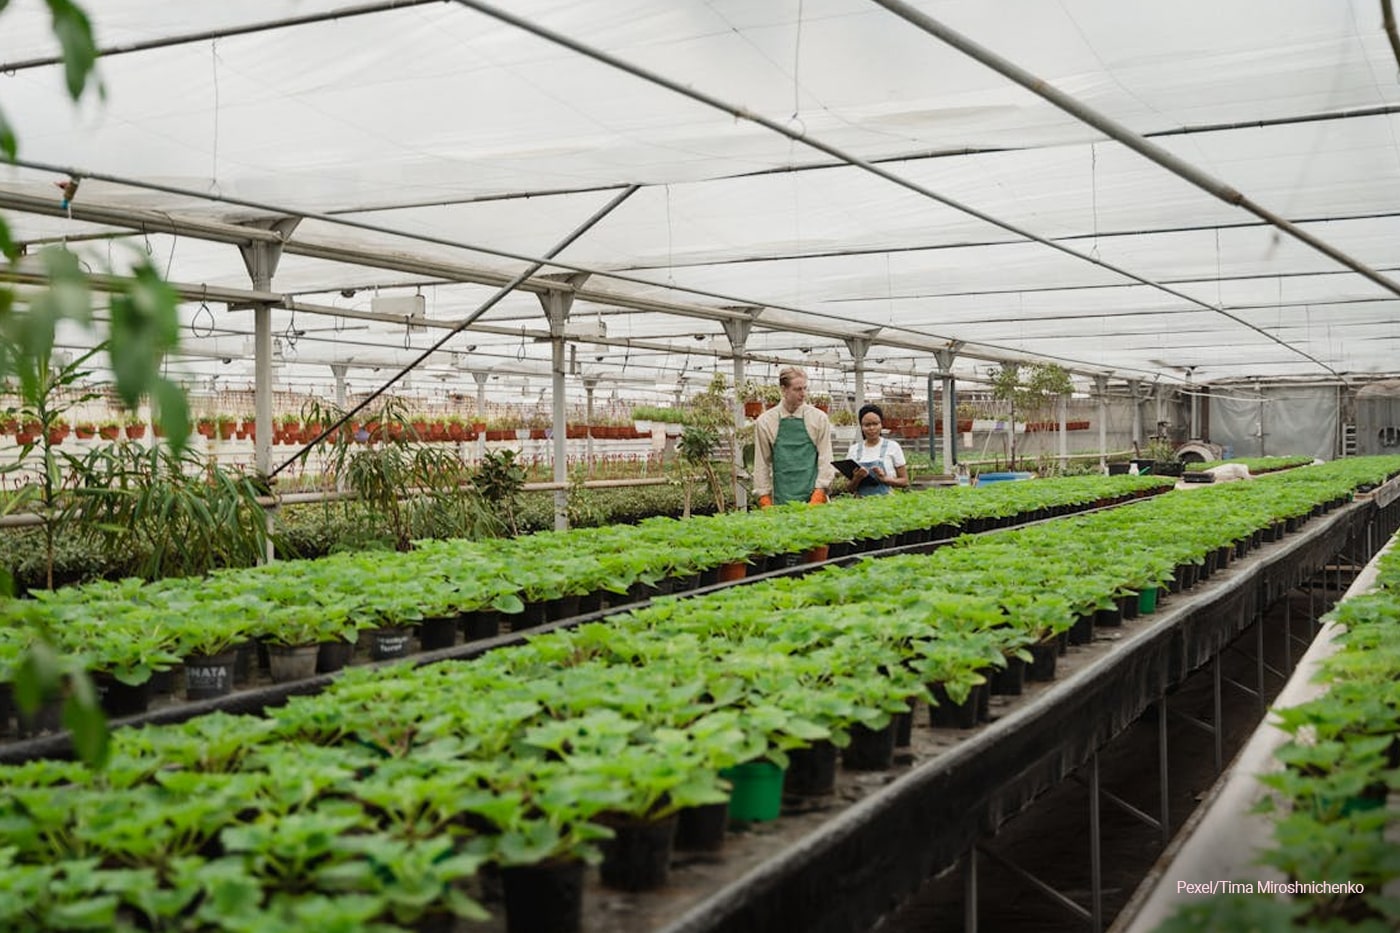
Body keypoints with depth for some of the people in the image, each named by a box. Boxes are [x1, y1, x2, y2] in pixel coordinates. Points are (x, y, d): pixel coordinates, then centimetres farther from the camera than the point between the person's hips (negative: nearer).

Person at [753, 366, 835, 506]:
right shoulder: (765, 422, 4)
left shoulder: (819, 418, 4)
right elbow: (761, 463, 7)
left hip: (813, 496, 0)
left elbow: (825, 459, 3)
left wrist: (818, 495, -6)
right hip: (781, 499, 0)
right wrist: (765, 499, 1)